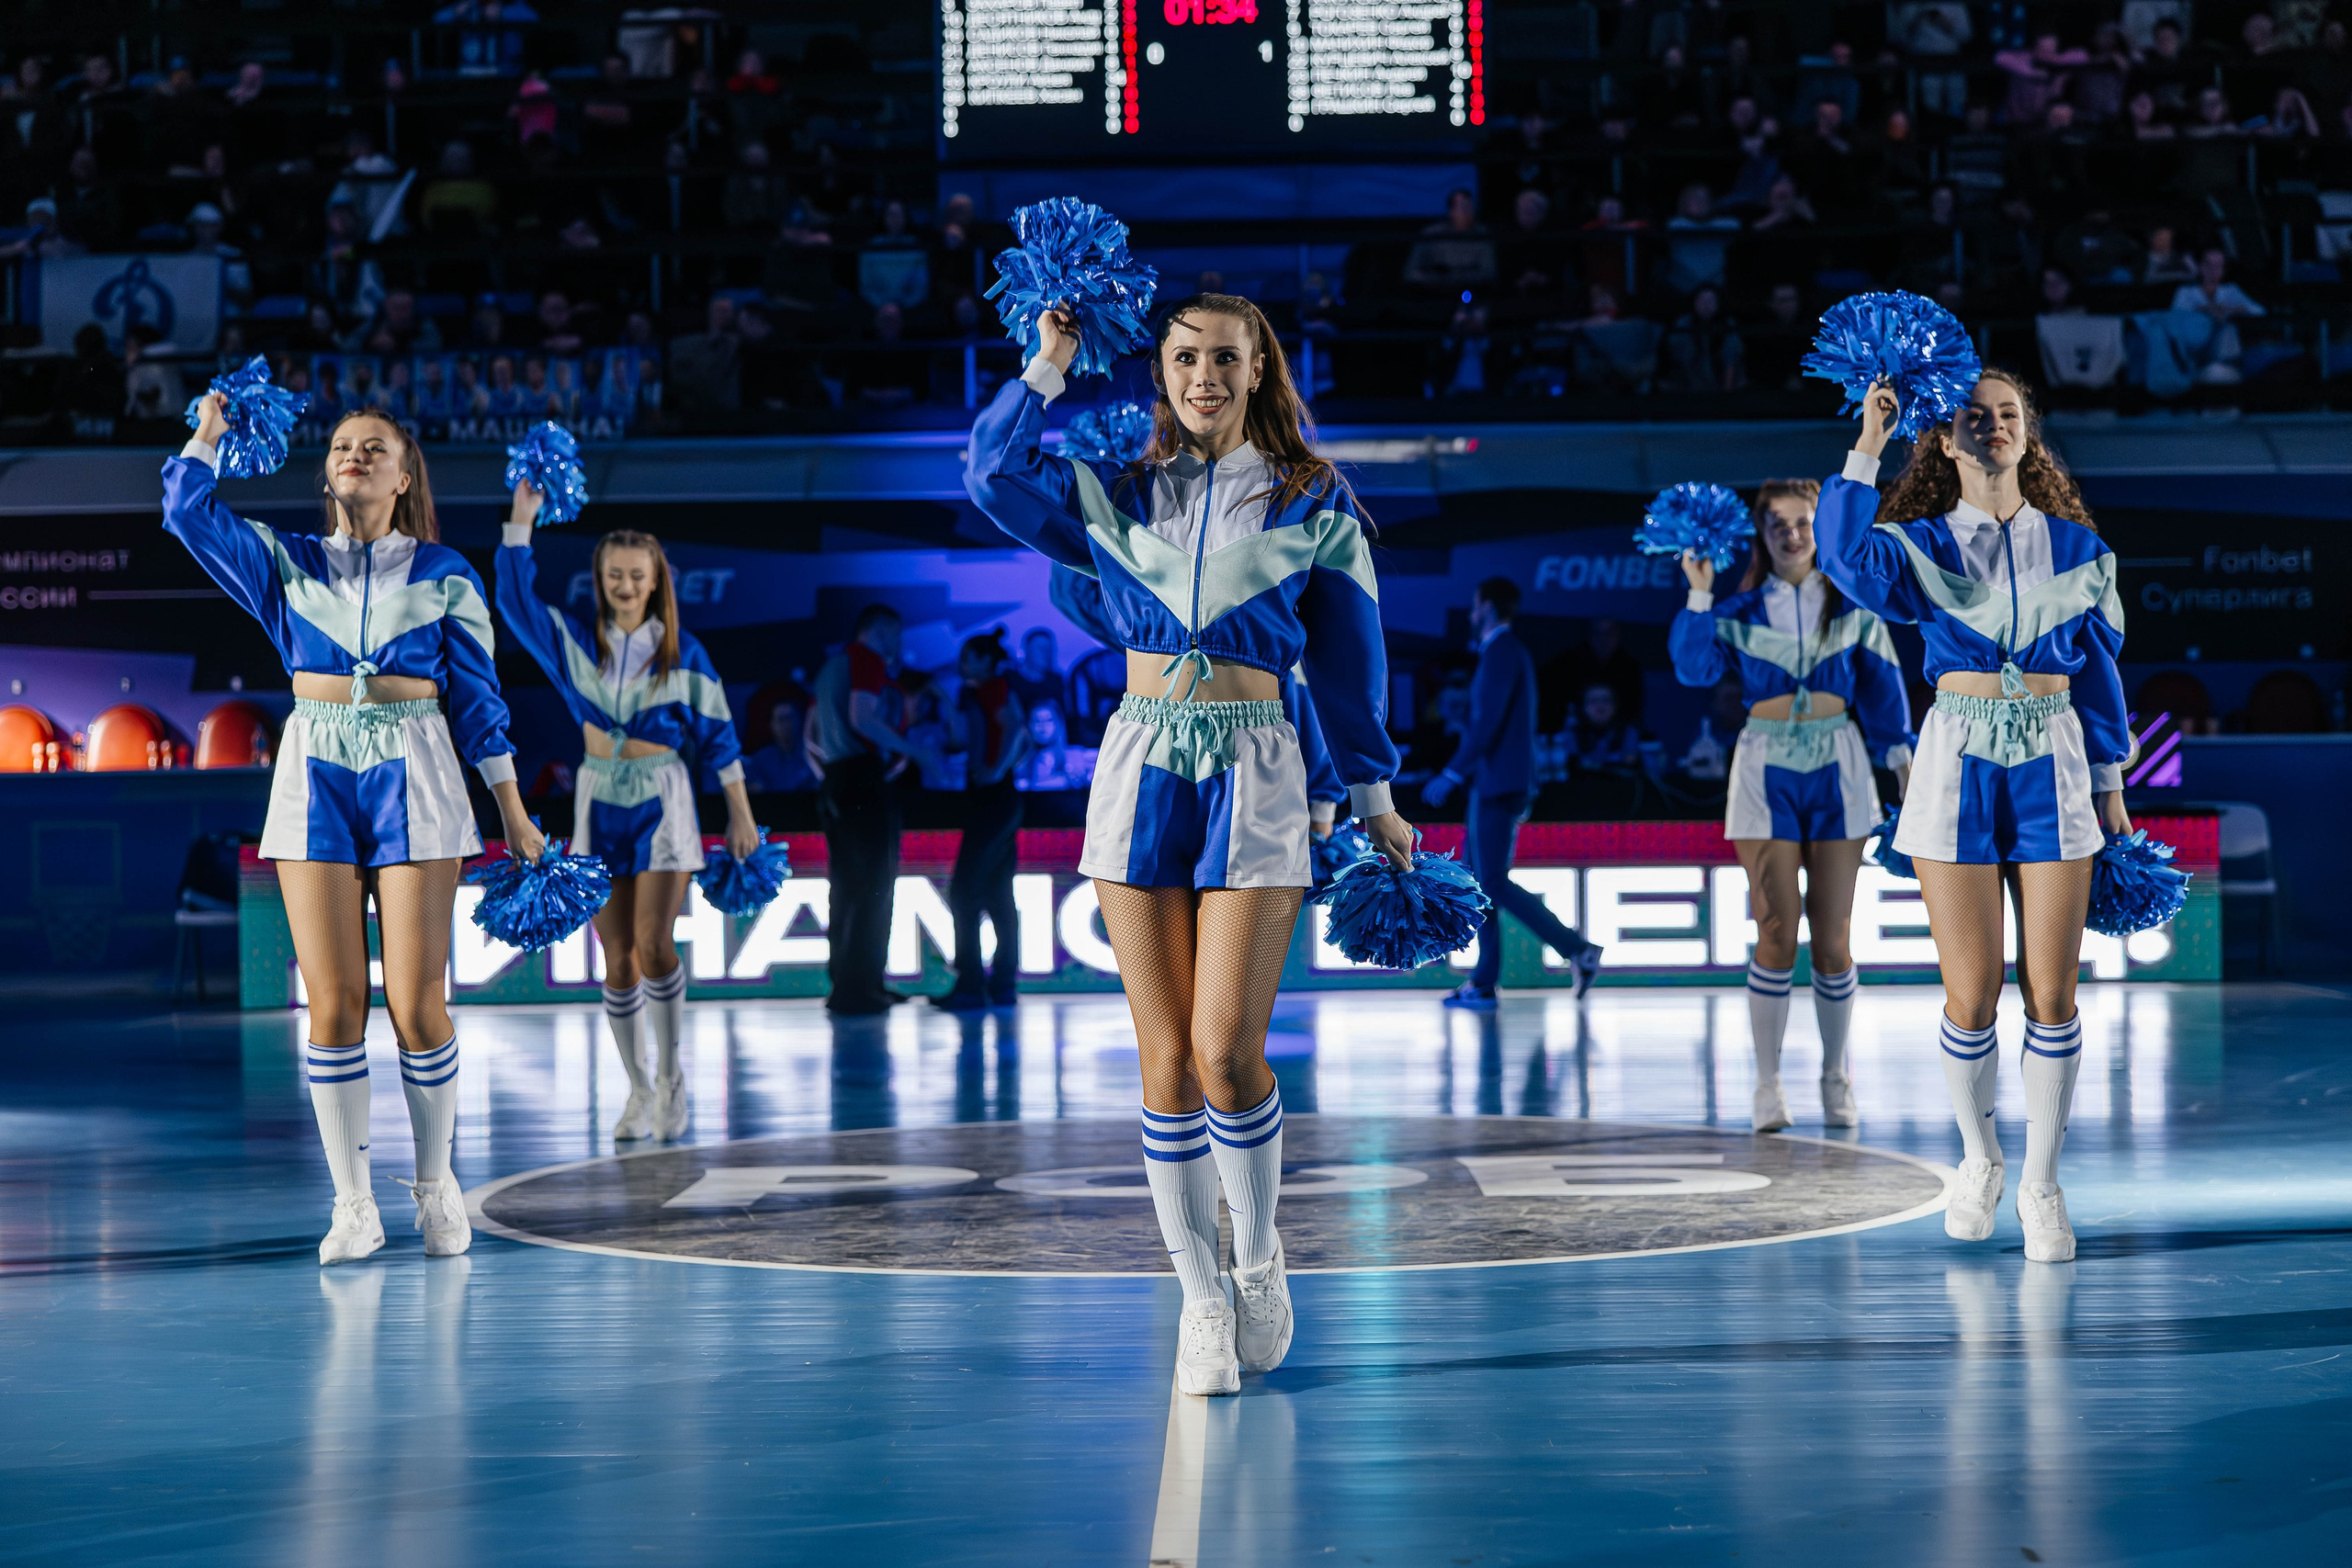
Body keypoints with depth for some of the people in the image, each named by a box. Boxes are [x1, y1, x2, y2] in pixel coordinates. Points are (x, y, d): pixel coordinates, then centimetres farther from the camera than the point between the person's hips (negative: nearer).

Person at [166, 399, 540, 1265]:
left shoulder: (445, 575, 8)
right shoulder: (287, 563, 12)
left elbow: (477, 697, 9)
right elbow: (189, 511, 1)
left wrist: (514, 813, 8)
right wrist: (210, 427, 11)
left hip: (414, 778, -1)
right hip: (316, 776, 1)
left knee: (416, 1004, -5)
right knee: (334, 1004, -3)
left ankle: (436, 1185, 13)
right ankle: (353, 1207, 4)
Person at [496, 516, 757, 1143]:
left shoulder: (683, 652, 0)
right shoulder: (577, 643, 6)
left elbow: (717, 735, 4)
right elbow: (516, 598, -1)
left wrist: (741, 814, 4)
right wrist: (520, 522, -9)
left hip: (661, 803, -3)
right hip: (600, 804, 3)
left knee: (653, 945, -15)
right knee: (618, 958, 3)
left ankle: (670, 1075, 3)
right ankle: (639, 1090, 12)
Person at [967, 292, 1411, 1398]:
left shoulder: (1311, 501, 7)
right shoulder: (1118, 495, 11)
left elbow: (1347, 654, 10)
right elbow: (995, 475, -4)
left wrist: (1375, 798, 11)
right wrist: (1051, 362, 2)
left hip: (1252, 776, -2)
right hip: (1141, 767, 2)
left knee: (1226, 1050, -12)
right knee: (1166, 1058, -1)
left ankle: (1259, 1257, 12)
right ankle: (1201, 1300, 9)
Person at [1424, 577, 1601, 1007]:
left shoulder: (1501, 653, -13)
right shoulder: (1510, 651, 17)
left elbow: (1487, 723, -21)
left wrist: (1451, 775, -20)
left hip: (1498, 784, -10)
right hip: (1494, 784, 10)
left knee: (1494, 883, -10)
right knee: (1482, 881, 9)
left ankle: (1578, 951, -11)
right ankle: (1483, 983, 8)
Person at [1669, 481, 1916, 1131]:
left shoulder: (1853, 604, 6)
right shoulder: (1741, 609, 4)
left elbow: (1881, 680, 8)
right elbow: (1694, 668, -9)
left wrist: (1899, 752, -1)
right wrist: (1699, 597, -15)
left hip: (1838, 768, 1)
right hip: (1766, 771, -1)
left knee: (1833, 935, 2)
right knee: (1777, 932, -6)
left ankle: (1835, 1077, 16)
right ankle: (1768, 1085, 1)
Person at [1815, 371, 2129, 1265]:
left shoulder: (2077, 549, 9)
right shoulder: (1924, 546, 3)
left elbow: (2098, 670, 14)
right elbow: (1849, 558, -19)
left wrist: (2110, 783, 13)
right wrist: (1868, 447, -18)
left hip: (2053, 772, 1)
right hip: (1958, 765, -1)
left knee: (2051, 994, -2)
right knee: (1972, 996, -2)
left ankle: (2041, 1183, 12)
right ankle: (1979, 1161, 23)